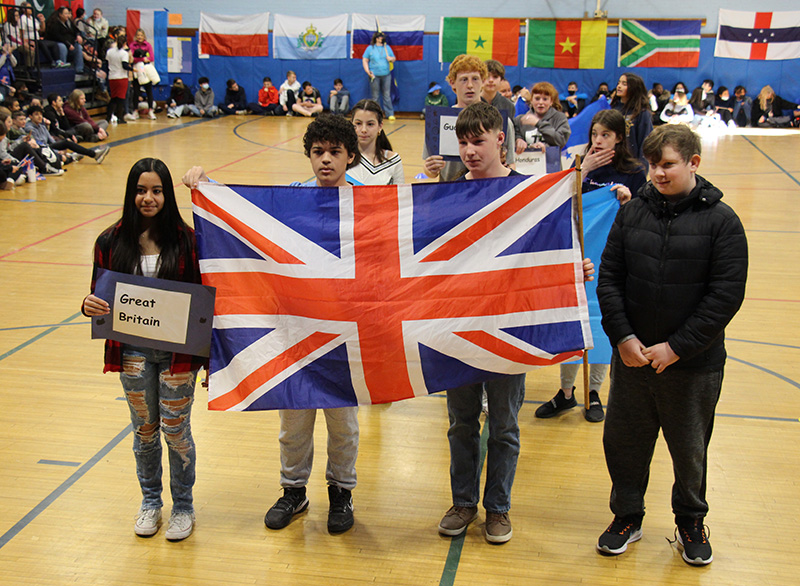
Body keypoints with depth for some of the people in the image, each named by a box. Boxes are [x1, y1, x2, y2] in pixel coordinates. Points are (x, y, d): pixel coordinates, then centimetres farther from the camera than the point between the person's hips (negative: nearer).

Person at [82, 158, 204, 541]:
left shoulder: (185, 239, -8)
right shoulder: (112, 241, -2)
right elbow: (100, 294, 6)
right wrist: (90, 306, -18)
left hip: (177, 350, -2)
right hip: (133, 351, 3)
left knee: (176, 429, 6)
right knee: (144, 429, 16)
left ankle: (183, 506, 27)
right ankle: (150, 501, 36)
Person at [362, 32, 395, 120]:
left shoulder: (387, 47, 13)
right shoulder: (370, 48, 6)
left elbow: (393, 58, 18)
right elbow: (364, 60, 5)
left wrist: (391, 59, -7)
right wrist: (368, 71, -8)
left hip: (386, 75, 1)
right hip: (374, 75, -1)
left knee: (387, 95, -1)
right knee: (375, 96, 2)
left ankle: (390, 114, 2)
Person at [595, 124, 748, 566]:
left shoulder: (721, 221, -8)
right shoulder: (631, 214, 1)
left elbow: (727, 296, -11)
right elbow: (609, 279, 2)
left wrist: (676, 347, -15)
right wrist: (623, 337, -9)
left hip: (694, 364, -2)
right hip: (631, 358, 3)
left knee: (689, 449, 13)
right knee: (624, 441, 13)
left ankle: (691, 521, 37)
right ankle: (627, 516, 34)